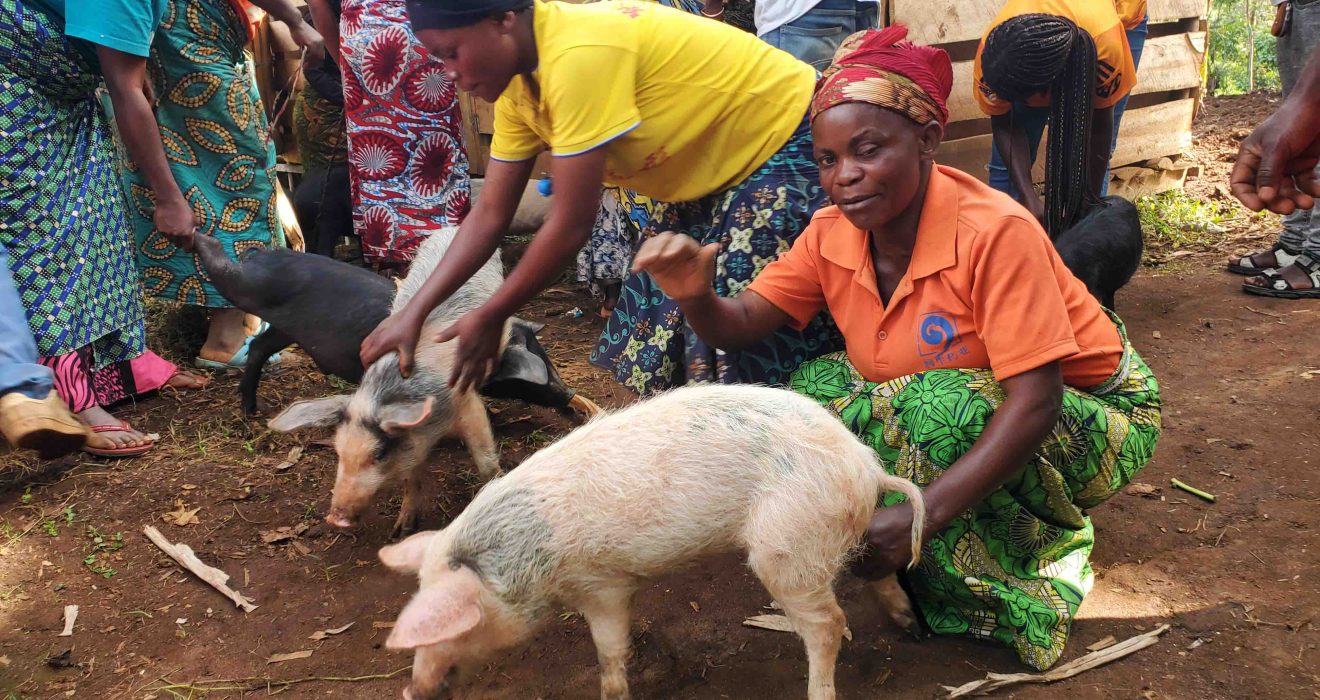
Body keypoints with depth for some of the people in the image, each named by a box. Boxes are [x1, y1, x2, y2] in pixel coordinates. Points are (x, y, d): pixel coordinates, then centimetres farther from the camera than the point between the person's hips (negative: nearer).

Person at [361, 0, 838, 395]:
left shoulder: (579, 54, -31)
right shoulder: (518, 83, -2)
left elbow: (571, 225, -27)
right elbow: (490, 215, 2)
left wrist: (491, 318, -14)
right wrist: (413, 314, -5)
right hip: (710, 171, 9)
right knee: (658, 317, 7)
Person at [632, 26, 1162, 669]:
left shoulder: (995, 233, -29)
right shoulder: (832, 235, -10)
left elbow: (1035, 403, -33)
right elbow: (742, 324, -7)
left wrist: (920, 516, -43)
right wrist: (695, 296, -32)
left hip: (1086, 416, -7)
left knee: (940, 409, -35)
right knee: (817, 390, -14)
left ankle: (1033, 555, -8)